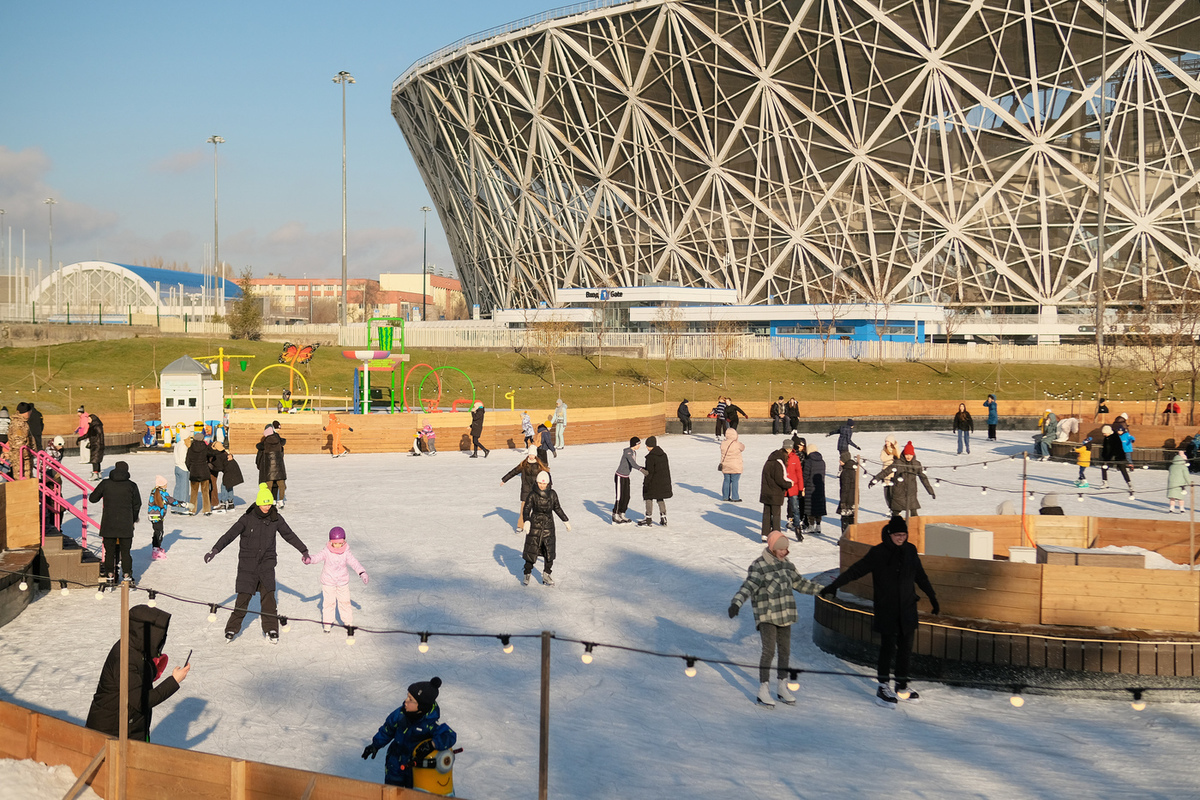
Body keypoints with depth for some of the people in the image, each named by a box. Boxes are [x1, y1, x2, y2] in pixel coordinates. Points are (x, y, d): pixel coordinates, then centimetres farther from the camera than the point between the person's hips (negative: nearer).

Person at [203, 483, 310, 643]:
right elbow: (230, 534, -13)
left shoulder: (276, 519, 0)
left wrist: (304, 551, 13)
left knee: (268, 596, -6)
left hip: (267, 563, 2)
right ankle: (232, 629, 11)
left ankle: (271, 629, 6)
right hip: (247, 563, -2)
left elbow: (289, 535, 10)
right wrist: (215, 550, -24)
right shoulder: (247, 518, -8)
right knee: (243, 597, -3)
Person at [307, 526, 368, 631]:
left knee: (345, 602, 7)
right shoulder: (326, 552, -12)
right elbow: (318, 557, -23)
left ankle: (348, 622, 19)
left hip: (343, 582, 1)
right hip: (328, 582, -1)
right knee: (329, 602, 2)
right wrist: (310, 560, -45)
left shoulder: (346, 553, -8)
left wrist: (362, 573, -20)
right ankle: (327, 623, 16)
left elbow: (354, 563, -9)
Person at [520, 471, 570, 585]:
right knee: (531, 550, -1)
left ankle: (546, 574, 17)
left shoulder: (552, 494, 1)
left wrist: (566, 521, 20)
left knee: (549, 552, 3)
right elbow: (526, 509, -16)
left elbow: (557, 508, 15)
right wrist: (527, 521, -33)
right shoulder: (533, 495, -8)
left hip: (548, 525, 3)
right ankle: (527, 574, 13)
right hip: (535, 525, -3)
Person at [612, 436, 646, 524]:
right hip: (619, 477, -9)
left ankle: (621, 516, 22)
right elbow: (632, 463, -35)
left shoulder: (634, 452, 8)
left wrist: (644, 468, -1)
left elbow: (634, 464, 11)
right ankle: (615, 518, 0)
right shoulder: (627, 452, -22)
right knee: (620, 497, -6)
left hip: (626, 477, 9)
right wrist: (641, 469, -48)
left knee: (626, 497, 11)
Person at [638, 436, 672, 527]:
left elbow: (649, 472, -18)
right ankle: (663, 519, 15)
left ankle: (648, 520, 4)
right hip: (663, 481, 7)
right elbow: (667, 468, 12)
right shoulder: (663, 454, 7)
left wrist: (645, 484, -13)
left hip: (653, 482, -7)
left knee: (649, 498, 3)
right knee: (660, 499, 16)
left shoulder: (650, 457, -17)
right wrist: (667, 481, 20)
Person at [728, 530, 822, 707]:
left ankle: (782, 688, 22)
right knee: (769, 651, -13)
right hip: (766, 617, -7)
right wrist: (736, 603, -44)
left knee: (785, 651, 9)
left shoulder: (786, 564, 8)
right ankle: (763, 690, -6)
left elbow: (800, 583, 21)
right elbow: (748, 587, -27)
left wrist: (822, 590, 27)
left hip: (784, 616, 7)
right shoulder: (758, 566, -15)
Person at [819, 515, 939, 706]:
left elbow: (921, 577, 18)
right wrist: (834, 585, -18)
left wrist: (933, 598, 24)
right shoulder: (878, 552, -9)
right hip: (886, 610, -4)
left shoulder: (910, 550, 5)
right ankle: (883, 687, 2)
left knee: (905, 647, 8)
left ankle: (902, 687, 20)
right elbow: (856, 570, -9)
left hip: (907, 609, 5)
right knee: (888, 646, -7)